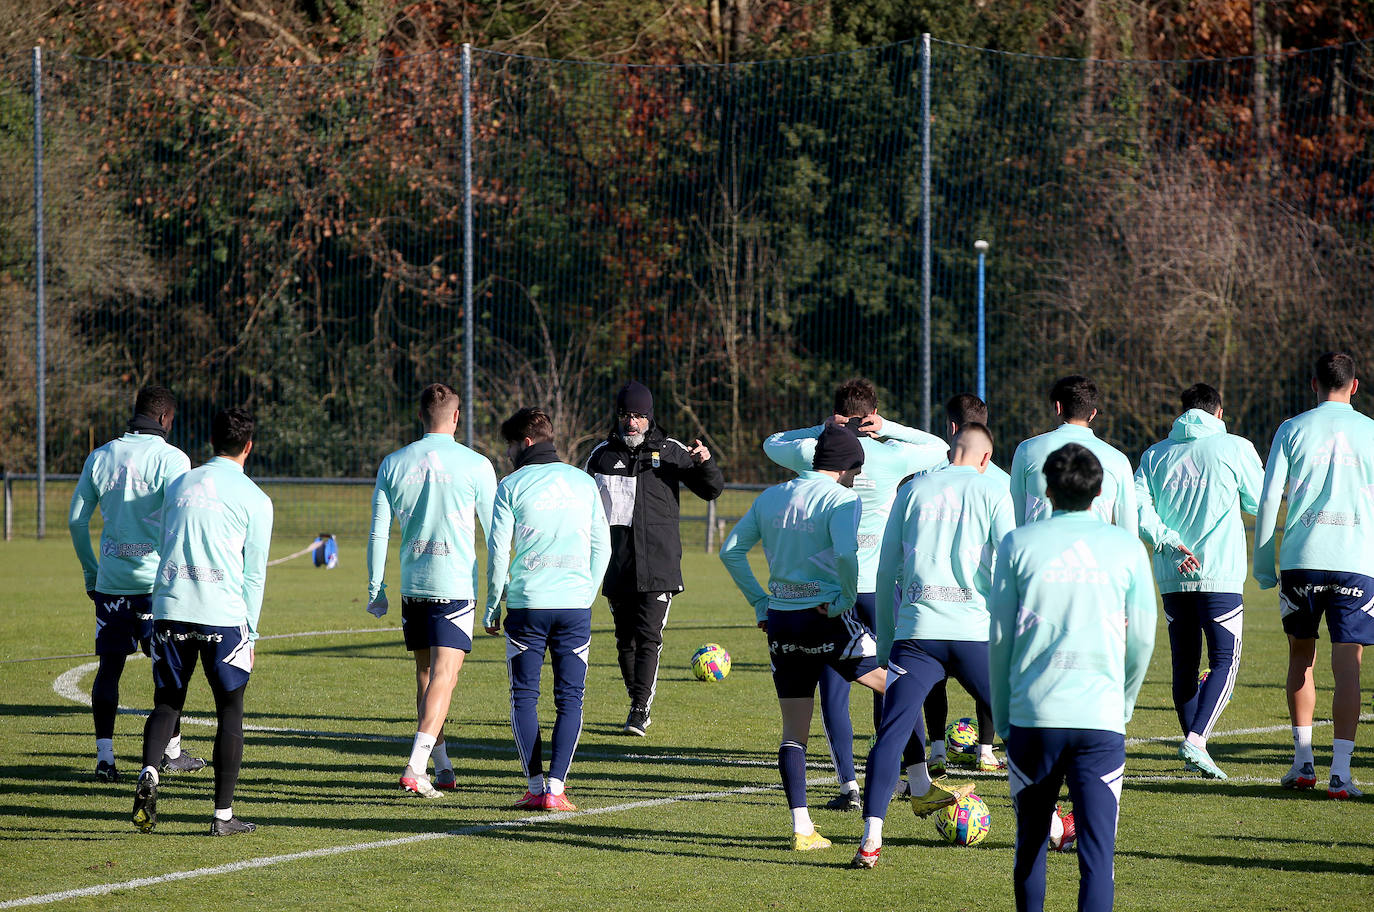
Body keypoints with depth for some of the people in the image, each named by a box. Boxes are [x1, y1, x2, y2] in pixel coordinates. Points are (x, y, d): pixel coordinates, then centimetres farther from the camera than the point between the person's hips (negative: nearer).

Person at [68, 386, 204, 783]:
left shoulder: (100, 456, 7)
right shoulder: (171, 458, -7)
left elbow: (77, 519, 10)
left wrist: (90, 571, 20)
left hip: (110, 581, 4)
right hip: (156, 580, -3)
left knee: (109, 667, 6)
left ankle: (104, 755, 0)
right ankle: (171, 752, 16)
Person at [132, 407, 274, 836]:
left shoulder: (179, 486, 14)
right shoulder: (254, 500, 1)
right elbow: (254, 573, 1)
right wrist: (250, 633, 8)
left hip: (170, 608, 3)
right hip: (223, 616, -3)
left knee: (167, 702, 13)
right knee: (230, 710, 7)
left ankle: (149, 772, -15)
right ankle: (223, 814, 6)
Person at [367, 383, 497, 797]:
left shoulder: (393, 464, 3)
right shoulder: (475, 465, -4)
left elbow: (378, 533, 3)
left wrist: (376, 590, 10)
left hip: (412, 587, 4)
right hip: (456, 586, -3)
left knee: (425, 674, 16)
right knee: (443, 676, -6)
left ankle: (442, 767, 21)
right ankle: (416, 767, -19)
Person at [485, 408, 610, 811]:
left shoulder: (512, 486, -1)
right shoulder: (583, 483, 8)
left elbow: (498, 551, -4)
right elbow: (602, 547, 10)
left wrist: (492, 607, 5)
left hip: (526, 605, -2)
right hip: (575, 604, 2)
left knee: (524, 698, 8)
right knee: (570, 700, 5)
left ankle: (536, 788, 1)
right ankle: (556, 788, -6)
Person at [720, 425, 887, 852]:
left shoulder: (771, 497, 12)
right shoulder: (840, 499, -8)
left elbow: (732, 550, 12)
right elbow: (845, 553, -25)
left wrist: (761, 603, 14)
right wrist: (846, 599, -10)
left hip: (781, 620, 6)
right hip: (825, 620, -6)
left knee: (794, 729, 9)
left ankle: (801, 828, 3)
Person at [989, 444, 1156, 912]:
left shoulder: (1018, 544, 3)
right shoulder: (1127, 549, 4)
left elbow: (998, 636, 5)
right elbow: (1143, 639, 8)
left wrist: (1001, 716, 14)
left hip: (1031, 715, 1)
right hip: (1101, 716, -1)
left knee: (1031, 840, 17)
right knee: (1097, 849, -4)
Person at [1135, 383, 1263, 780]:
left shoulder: (1156, 454, 10)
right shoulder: (1235, 448, -1)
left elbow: (1135, 505, -1)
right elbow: (1260, 502, 6)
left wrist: (1168, 540, -6)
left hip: (1172, 578, 4)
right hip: (1220, 575, -4)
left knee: (1184, 667, 13)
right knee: (1225, 662, -2)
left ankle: (1193, 744, 14)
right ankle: (1195, 740, -19)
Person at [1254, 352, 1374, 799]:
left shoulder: (1292, 430, 5)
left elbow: (1268, 500, 2)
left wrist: (1263, 565, 8)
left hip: (1301, 559, 0)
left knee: (1301, 656, 16)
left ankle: (1303, 759, 13)